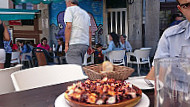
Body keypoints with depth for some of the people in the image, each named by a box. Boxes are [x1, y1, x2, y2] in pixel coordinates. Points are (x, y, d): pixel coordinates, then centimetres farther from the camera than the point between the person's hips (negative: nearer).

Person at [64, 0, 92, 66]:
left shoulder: (70, 9, 2)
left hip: (74, 44, -8)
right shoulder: (85, 13, 24)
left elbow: (68, 27, -11)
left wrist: (66, 44, -11)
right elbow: (89, 31, 19)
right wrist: (89, 45, 19)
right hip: (85, 44, 8)